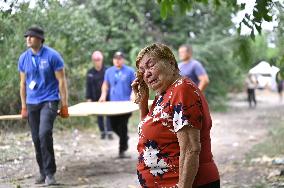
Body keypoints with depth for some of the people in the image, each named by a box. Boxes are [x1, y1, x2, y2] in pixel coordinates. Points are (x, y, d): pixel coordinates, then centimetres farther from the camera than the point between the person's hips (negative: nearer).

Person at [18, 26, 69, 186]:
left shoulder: (52, 56, -8)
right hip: (32, 103, 5)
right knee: (36, 139, 8)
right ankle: (43, 172, 21)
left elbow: (61, 81, -5)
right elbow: (23, 83, 13)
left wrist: (65, 105, -6)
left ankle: (50, 173, -12)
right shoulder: (24, 58, 5)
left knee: (44, 134, -21)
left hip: (49, 101, -5)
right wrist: (24, 107, 12)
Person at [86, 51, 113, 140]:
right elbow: (88, 85, 4)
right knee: (99, 115, 8)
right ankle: (102, 132, 18)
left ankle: (109, 132, -3)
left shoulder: (106, 70, -5)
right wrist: (89, 98, 0)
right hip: (96, 98, 2)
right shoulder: (90, 72, 2)